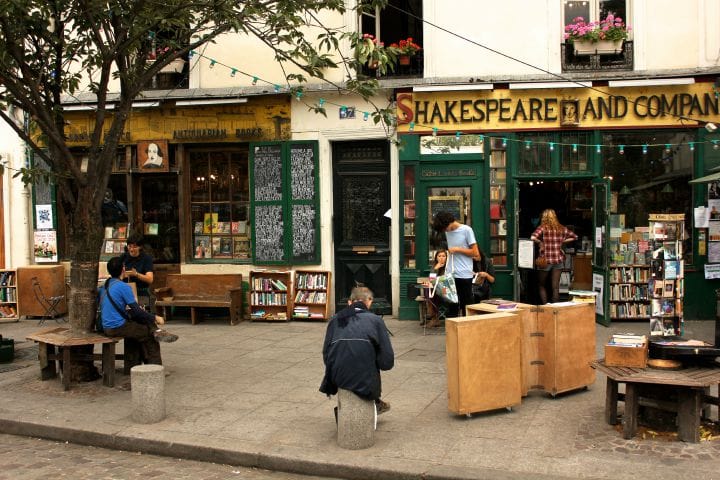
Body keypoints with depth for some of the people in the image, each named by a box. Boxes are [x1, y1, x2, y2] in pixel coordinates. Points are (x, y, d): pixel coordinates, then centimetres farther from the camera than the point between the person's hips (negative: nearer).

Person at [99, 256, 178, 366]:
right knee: (150, 335, 4)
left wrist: (127, 309, 31)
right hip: (118, 327, -8)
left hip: (106, 328, 8)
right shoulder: (123, 287, -15)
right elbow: (136, 311, -15)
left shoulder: (104, 286, 9)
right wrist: (155, 318, -4)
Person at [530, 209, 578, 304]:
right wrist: (561, 241, 13)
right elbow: (574, 237, 15)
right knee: (555, 287, 5)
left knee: (541, 285, 12)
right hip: (558, 260, 3)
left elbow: (533, 237, -25)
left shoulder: (542, 228, -8)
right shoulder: (561, 228, 5)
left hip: (546, 260, -3)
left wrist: (540, 242, -7)